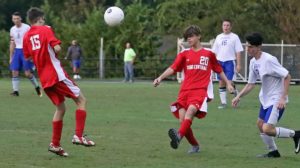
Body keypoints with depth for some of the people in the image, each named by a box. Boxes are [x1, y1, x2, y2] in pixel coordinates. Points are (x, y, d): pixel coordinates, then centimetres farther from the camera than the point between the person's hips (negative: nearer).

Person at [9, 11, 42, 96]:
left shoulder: (27, 27, -8)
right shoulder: (12, 30, 10)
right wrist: (11, 57, 16)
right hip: (17, 51, 5)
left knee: (27, 73, -8)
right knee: (14, 72, -4)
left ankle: (37, 87, 14)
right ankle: (15, 90, 1)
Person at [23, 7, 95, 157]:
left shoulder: (27, 36, 10)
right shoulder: (45, 30, -7)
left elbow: (28, 57, 17)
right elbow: (57, 48, -17)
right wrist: (56, 44, 4)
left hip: (44, 79, 7)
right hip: (56, 74, -7)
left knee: (60, 108, 18)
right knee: (81, 100, 2)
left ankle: (55, 144, 13)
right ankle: (78, 136, -12)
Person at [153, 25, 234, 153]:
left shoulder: (208, 54, 12)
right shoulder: (184, 54, 15)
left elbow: (219, 70, 23)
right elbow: (173, 68, 4)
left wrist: (228, 83, 21)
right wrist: (160, 78, -11)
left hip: (200, 91, -3)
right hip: (185, 91, 3)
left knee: (191, 110, -31)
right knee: (182, 120, -8)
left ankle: (179, 136, -50)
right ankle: (195, 146, 12)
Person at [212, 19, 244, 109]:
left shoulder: (234, 37, 0)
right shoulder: (219, 37, 12)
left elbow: (238, 52, -2)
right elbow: (215, 52, 15)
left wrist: (238, 64, -8)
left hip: (230, 61, -4)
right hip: (220, 61, 4)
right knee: (221, 82, 3)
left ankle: (236, 93, 14)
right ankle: (223, 102, 8)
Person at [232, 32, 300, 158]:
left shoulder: (269, 60, -22)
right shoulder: (253, 62, 4)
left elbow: (287, 77, -20)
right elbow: (251, 84, 13)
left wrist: (283, 98, -24)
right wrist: (238, 97, 3)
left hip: (277, 100, -9)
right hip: (265, 99, 9)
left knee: (267, 129, -17)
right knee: (260, 124, 16)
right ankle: (273, 152, 31)